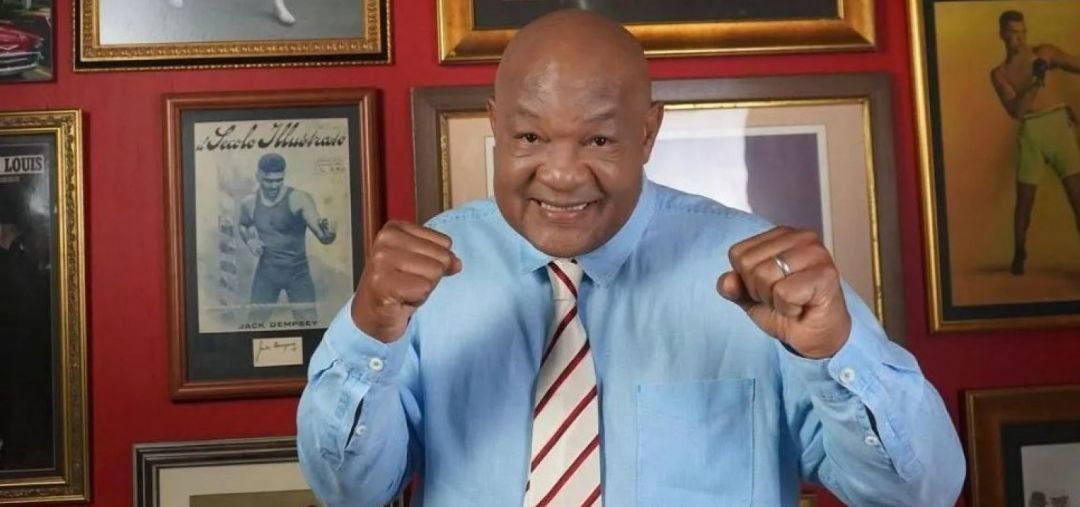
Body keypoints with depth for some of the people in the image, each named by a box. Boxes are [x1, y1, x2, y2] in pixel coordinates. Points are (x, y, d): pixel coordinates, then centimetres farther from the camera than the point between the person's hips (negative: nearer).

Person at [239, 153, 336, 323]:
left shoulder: (299, 199, -19)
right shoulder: (249, 203, -3)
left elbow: (324, 238, -28)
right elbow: (243, 225, 22)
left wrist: (328, 231, -52)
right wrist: (249, 240, 0)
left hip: (297, 271, -3)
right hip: (266, 271, 3)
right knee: (255, 322, 11)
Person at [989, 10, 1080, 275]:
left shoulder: (1045, 52, 12)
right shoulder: (999, 73, 9)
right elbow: (1015, 110, -4)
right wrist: (1033, 83, -17)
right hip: (1031, 131, 0)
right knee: (1025, 198, 2)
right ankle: (1019, 255, 18)